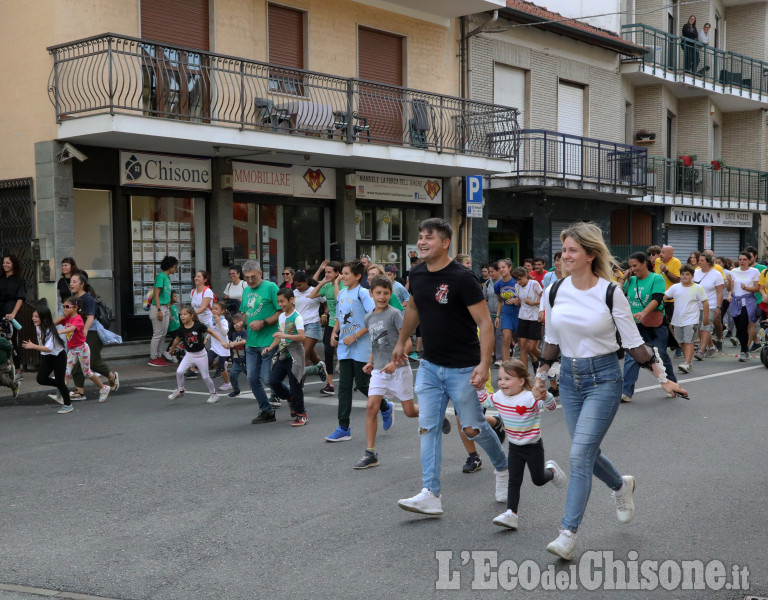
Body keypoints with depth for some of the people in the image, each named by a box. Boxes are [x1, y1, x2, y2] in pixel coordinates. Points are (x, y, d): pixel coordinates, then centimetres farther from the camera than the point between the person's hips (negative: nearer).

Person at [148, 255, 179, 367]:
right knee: (158, 334, -6)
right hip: (158, 308, -9)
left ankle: (159, 356, 19)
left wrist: (169, 312, 21)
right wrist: (159, 310, -22)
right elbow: (156, 294, -17)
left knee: (163, 334, 12)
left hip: (165, 308, 9)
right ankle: (153, 359, -1)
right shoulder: (161, 276, -12)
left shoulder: (167, 277, 16)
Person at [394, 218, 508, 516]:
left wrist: (484, 363, -25)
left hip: (462, 368, -6)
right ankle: (431, 494, 0)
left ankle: (503, 468, 33)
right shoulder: (417, 274, 2)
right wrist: (401, 342, 27)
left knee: (472, 428, 5)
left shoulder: (462, 278, -17)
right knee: (428, 427, -1)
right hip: (430, 365, 6)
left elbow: (484, 322, -18)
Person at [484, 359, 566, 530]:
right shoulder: (498, 397, -5)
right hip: (514, 447, 5)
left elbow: (552, 406, -33)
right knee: (514, 481, 0)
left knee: (538, 480, 11)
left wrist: (544, 394, -50)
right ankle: (511, 514, -1)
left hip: (533, 447, -4)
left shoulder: (530, 398, -25)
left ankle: (551, 470, 43)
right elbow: (484, 402, 15)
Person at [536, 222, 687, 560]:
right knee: (587, 453, 13)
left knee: (580, 455, -12)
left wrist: (663, 378, -3)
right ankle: (621, 486, 45)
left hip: (603, 379, -5)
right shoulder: (556, 292, 0)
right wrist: (540, 379, 15)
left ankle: (568, 534, -5)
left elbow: (634, 342, -4)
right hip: (569, 377, 5)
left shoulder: (610, 292, -11)